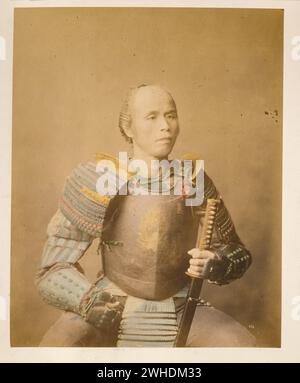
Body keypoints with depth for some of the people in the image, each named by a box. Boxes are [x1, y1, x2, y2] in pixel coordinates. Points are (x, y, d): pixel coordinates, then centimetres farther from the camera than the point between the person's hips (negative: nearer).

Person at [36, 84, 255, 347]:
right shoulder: (99, 183, -15)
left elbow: (236, 251, 2)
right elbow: (54, 271, -11)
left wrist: (217, 265, -21)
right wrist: (92, 301, -30)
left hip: (180, 308, 2)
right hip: (114, 307, -1)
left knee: (242, 345, -19)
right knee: (57, 344, -28)